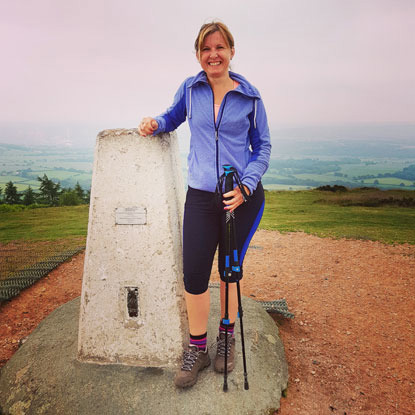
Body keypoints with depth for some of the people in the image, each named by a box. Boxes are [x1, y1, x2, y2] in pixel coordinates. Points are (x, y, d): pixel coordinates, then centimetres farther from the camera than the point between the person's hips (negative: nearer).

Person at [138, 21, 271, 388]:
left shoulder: (249, 96, 1)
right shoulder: (189, 89, 6)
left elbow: (263, 146, 4)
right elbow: (174, 116, 24)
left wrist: (245, 186, -11)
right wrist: (155, 123, 0)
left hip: (244, 196, -1)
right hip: (201, 196, 1)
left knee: (230, 271, 11)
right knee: (194, 274, -4)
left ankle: (227, 337, 36)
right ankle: (197, 349, 20)